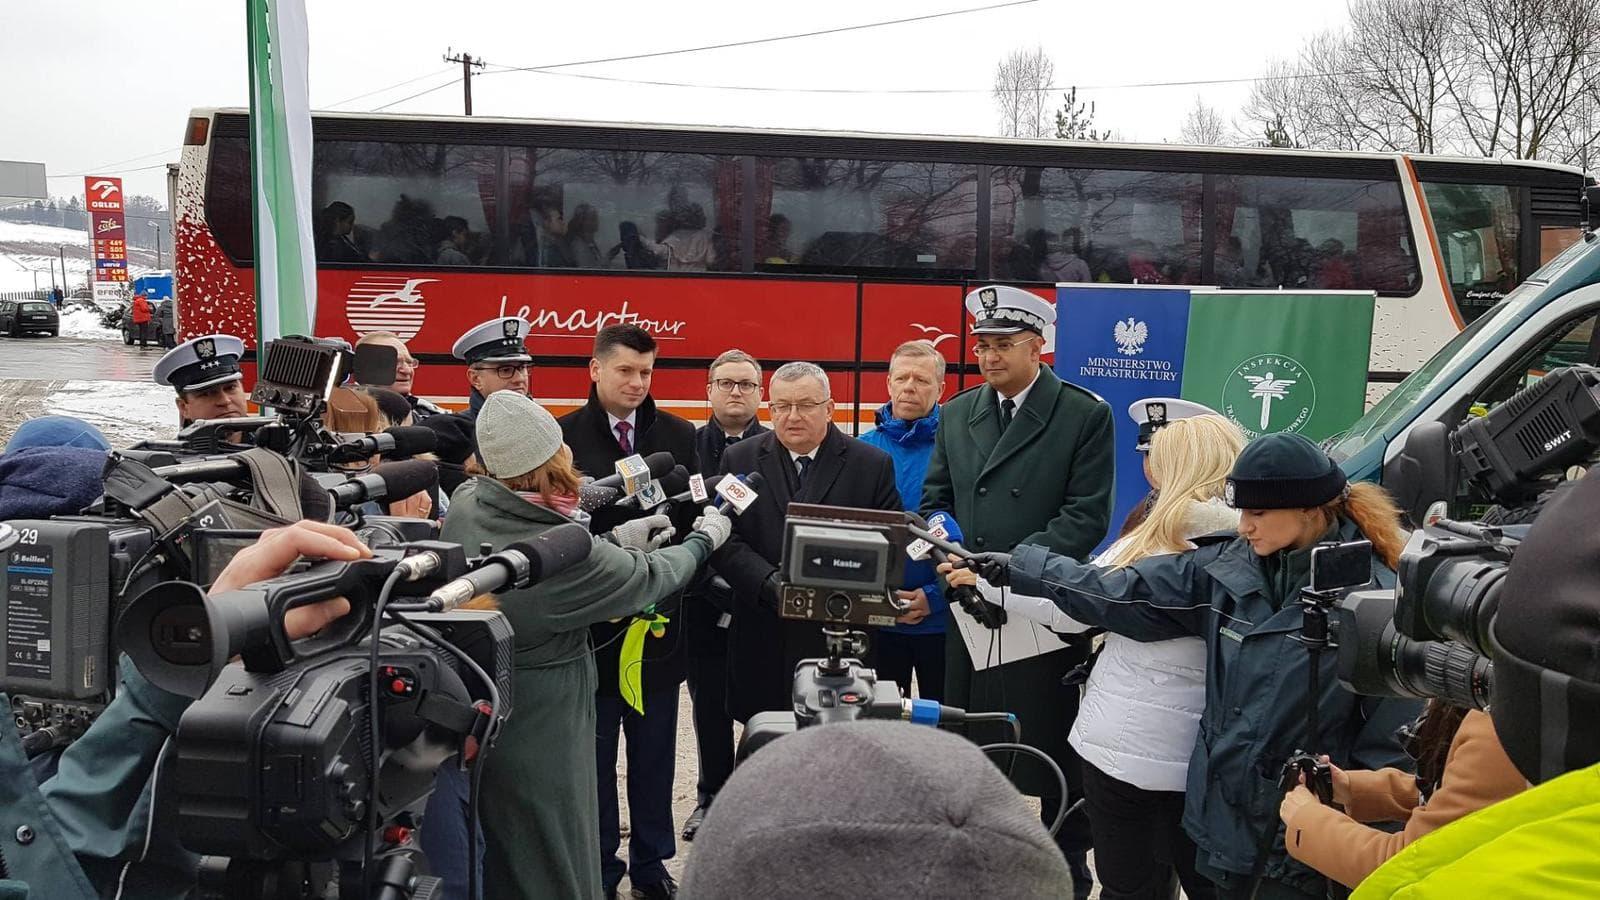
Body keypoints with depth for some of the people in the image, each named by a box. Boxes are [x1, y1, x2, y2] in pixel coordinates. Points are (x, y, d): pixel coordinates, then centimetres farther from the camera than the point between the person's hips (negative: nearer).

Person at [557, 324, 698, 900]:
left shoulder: (679, 436, 5)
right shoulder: (565, 436, -3)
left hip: (659, 617, 3)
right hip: (589, 616, -2)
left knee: (654, 753, 13)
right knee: (593, 752, 9)